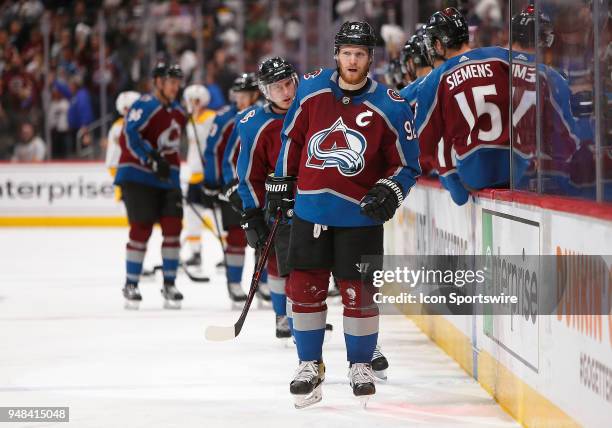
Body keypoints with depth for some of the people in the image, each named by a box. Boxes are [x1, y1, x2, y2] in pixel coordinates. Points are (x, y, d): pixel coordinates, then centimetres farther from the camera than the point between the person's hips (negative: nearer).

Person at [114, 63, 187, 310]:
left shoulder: (179, 113, 13)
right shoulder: (145, 106, -13)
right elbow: (131, 135, -26)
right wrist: (153, 160, -31)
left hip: (167, 179, 7)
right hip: (138, 176, -7)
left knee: (172, 227, 0)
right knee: (141, 229, -6)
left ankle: (169, 285, 8)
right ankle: (131, 286, 4)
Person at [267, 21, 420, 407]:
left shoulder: (390, 107, -8)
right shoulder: (312, 89, 0)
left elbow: (407, 165, -1)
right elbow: (292, 137, 14)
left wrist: (389, 193, -17)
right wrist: (283, 182, 14)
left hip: (359, 215, -2)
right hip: (310, 208, 3)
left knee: (359, 293, 2)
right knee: (305, 288, 4)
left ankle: (361, 365, 19)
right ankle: (310, 364, 18)